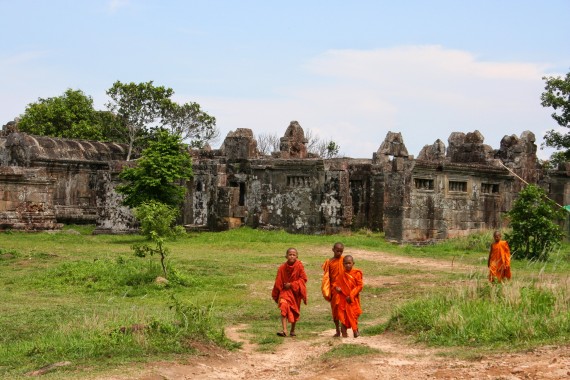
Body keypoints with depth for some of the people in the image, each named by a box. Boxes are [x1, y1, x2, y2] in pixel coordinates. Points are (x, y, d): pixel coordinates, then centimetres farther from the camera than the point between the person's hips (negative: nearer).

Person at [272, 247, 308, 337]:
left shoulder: (299, 266, -10)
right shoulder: (282, 267, -9)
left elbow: (303, 279, -8)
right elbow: (278, 282, 0)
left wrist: (292, 284, -16)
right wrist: (275, 295, 5)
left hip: (295, 292, 1)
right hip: (285, 290, -1)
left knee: (295, 311, 11)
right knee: (284, 306, -23)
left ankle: (292, 330, 32)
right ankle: (284, 330, -27)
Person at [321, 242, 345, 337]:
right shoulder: (329, 262, 1)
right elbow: (326, 277, 1)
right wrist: (326, 292, -5)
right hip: (333, 289, 1)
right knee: (335, 309, 8)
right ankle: (338, 331, 19)